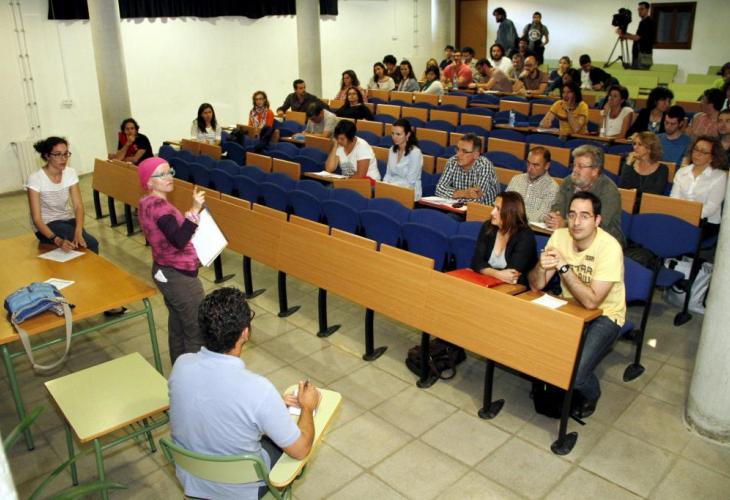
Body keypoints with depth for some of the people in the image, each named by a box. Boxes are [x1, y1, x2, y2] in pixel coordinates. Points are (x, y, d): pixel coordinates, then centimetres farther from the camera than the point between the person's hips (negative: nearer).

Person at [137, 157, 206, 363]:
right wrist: (195, 210, -37)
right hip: (179, 276, -10)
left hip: (166, 271, 10)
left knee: (177, 327, 21)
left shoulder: (147, 202, 7)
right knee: (197, 332, 1)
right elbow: (179, 241, -34)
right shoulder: (159, 205, -24)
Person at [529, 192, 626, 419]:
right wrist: (542, 265, -33)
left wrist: (564, 266, -34)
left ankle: (589, 396, 14)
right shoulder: (559, 236, -11)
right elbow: (536, 285, -11)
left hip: (604, 315, -4)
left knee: (576, 373, -23)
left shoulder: (609, 247, -24)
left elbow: (591, 301, -29)